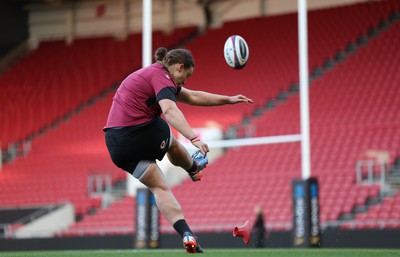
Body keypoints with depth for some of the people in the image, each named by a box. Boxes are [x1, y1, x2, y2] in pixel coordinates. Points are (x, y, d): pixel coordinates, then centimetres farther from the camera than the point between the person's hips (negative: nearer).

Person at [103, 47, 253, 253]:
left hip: (116, 144, 8)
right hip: (142, 133, -8)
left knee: (159, 188, 9)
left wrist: (228, 99, 31)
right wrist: (194, 138, -39)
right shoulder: (161, 77, -9)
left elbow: (193, 97, 29)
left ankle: (186, 234, -1)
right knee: (172, 144, 25)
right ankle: (193, 167, 53)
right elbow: (170, 110, -29)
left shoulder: (153, 74, 22)